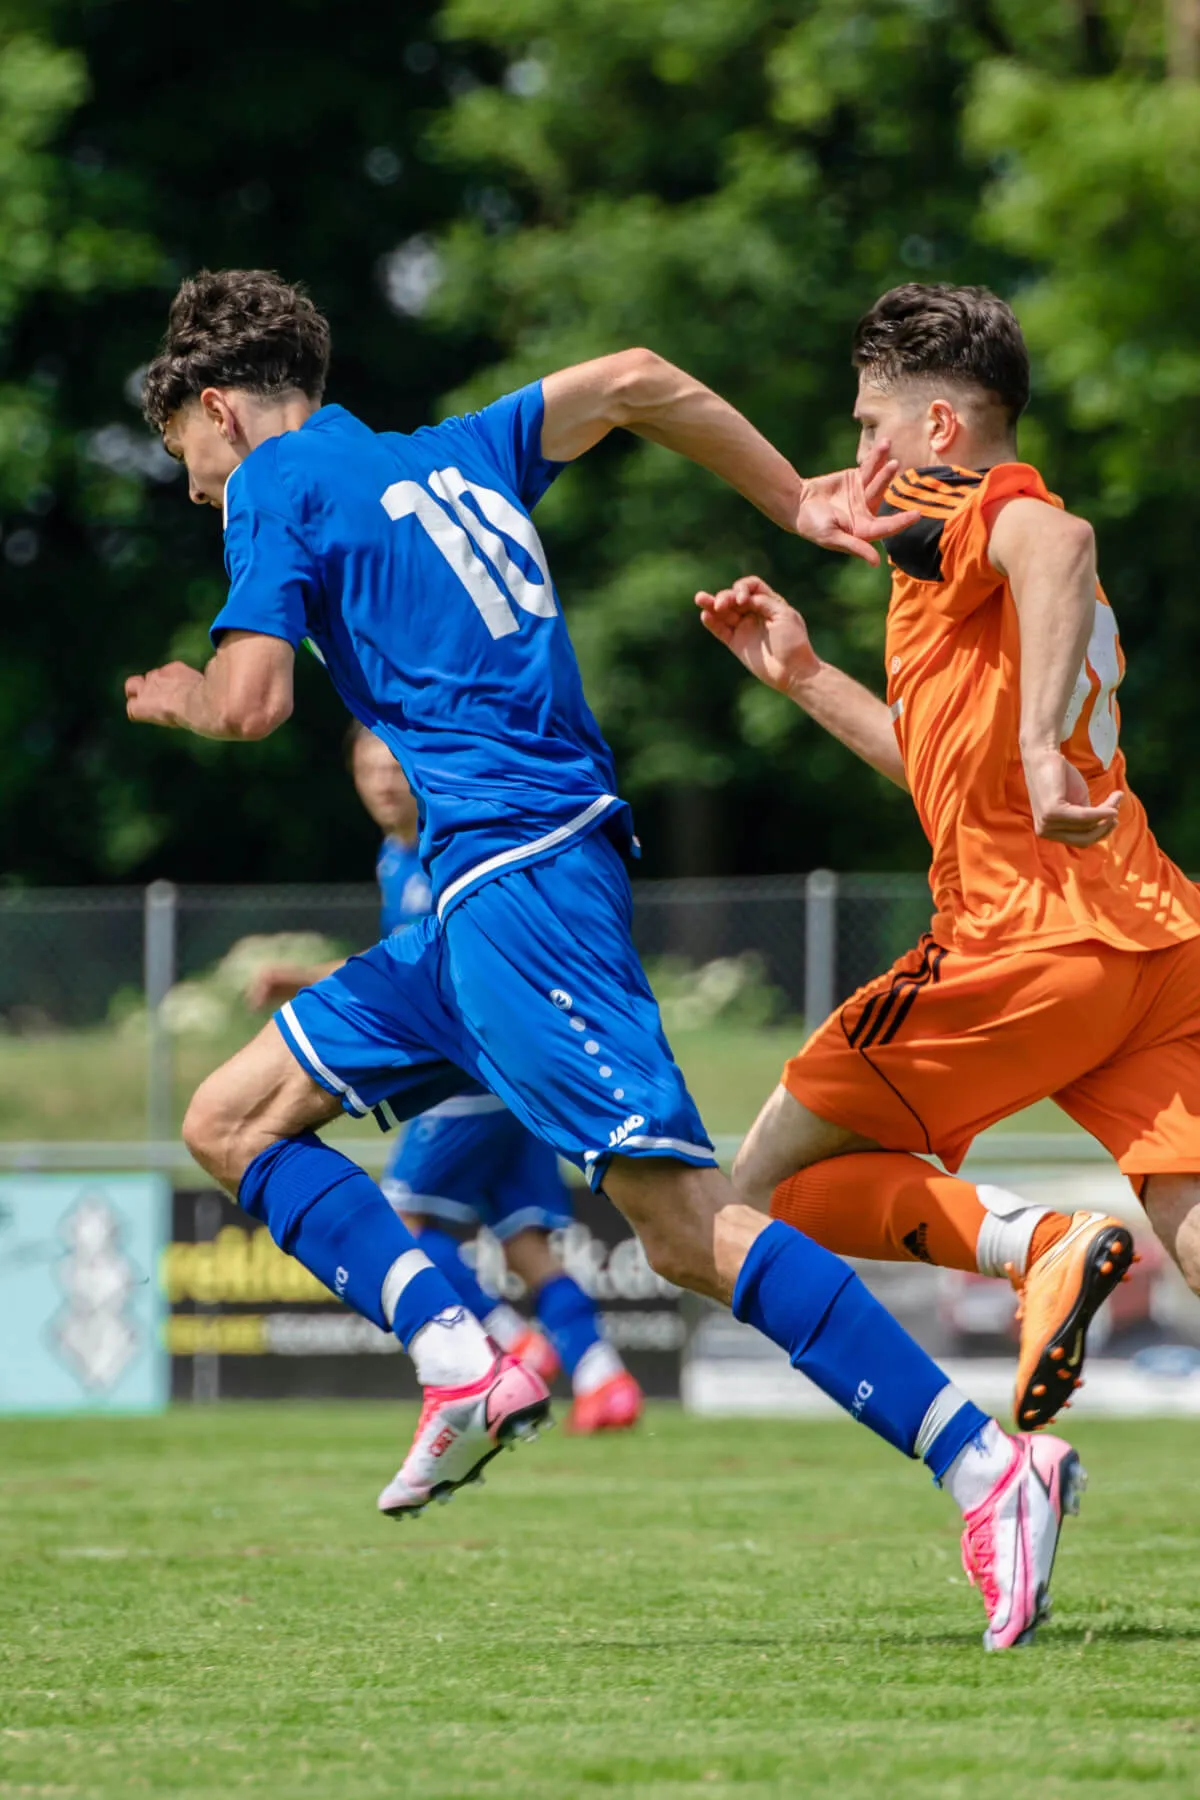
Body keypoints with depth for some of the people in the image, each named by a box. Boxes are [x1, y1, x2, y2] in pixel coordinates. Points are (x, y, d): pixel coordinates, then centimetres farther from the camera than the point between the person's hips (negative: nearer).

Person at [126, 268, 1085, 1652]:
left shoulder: (278, 483, 1)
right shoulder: (452, 459, 24)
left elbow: (252, 700, -9)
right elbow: (633, 380, 20)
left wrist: (178, 698, 13)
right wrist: (796, 503, 22)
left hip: (518, 875, -9)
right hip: (483, 894, 9)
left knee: (683, 1223, -18)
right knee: (231, 1122, 13)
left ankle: (987, 1469, -24)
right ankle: (462, 1361, -4)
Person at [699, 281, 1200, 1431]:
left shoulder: (945, 504, 0)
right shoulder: (1002, 537, 27)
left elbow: (1059, 543, -26)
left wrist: (1040, 746, -33)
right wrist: (802, 676, 36)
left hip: (1026, 938, -8)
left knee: (768, 1187, 4)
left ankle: (1035, 1244, -18)